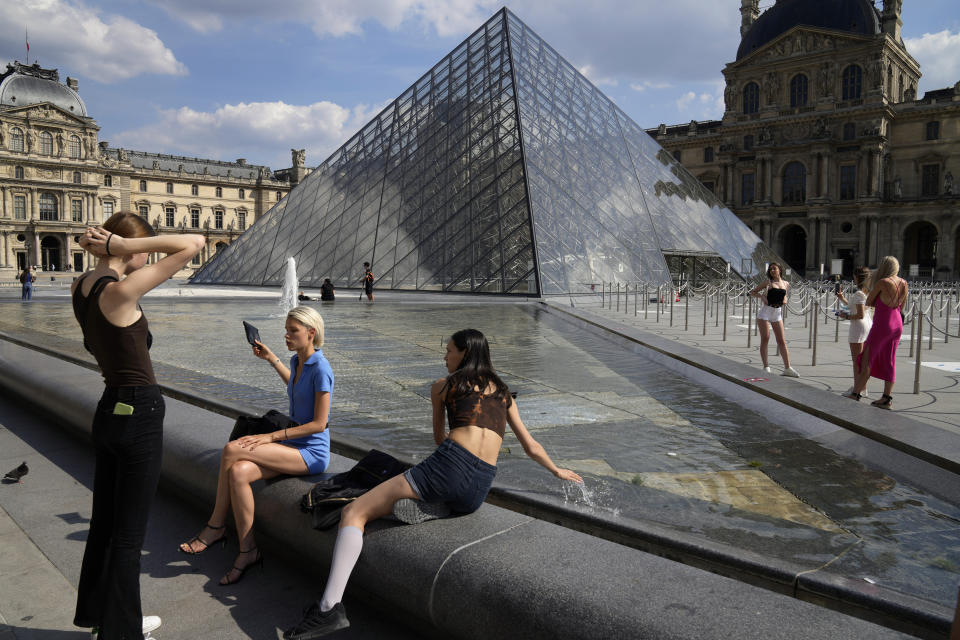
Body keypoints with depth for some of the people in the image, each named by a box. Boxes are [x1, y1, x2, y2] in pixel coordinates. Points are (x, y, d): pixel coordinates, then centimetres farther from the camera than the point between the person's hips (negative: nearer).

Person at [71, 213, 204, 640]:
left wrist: (104, 247, 6)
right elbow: (193, 244, -24)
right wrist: (122, 245, -19)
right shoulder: (120, 291, -22)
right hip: (139, 416, -9)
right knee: (128, 534, 5)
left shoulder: (79, 287, 3)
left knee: (105, 523, 22)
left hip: (109, 412, 9)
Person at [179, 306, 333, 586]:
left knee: (232, 450, -20)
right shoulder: (297, 360, 10)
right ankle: (247, 552, -11)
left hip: (311, 454, -8)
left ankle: (216, 526, -3)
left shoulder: (321, 369, -16)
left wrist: (270, 437, -18)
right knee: (238, 472, -19)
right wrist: (271, 358, 29)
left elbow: (319, 424, -18)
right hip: (292, 447, 8)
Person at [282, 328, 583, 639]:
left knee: (354, 512, -1)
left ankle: (329, 607, -19)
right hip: (478, 493, 5)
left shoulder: (442, 386, 16)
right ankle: (432, 506, -4)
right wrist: (558, 470, 49)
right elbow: (531, 446, 32)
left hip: (448, 465, -5)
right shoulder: (503, 392, 25)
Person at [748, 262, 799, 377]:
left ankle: (787, 368, 5)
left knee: (782, 341, 2)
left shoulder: (786, 284, 10)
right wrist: (761, 296, -13)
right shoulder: (768, 283, 1)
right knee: (765, 339, -3)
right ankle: (766, 367, 2)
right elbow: (752, 292, 5)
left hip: (777, 313, 3)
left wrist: (785, 300, 4)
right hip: (765, 312, -3)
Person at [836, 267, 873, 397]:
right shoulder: (868, 291, 10)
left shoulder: (858, 293, -18)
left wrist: (846, 316, -8)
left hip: (858, 327, -9)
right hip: (868, 325, 9)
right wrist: (843, 299, 19)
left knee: (856, 361, -2)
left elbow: (860, 315, -22)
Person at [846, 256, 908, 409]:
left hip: (882, 324, -7)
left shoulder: (882, 282, -15)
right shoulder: (904, 283, 5)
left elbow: (868, 302, -6)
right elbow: (901, 307, 14)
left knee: (866, 359, 2)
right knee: (889, 361, 12)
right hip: (897, 324, 7)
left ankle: (856, 394, 6)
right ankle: (887, 398, 15)